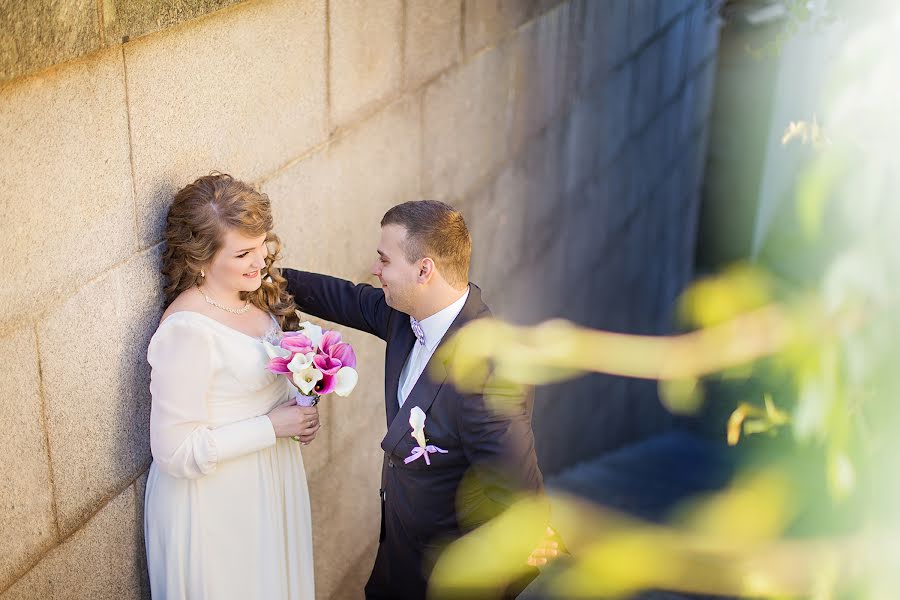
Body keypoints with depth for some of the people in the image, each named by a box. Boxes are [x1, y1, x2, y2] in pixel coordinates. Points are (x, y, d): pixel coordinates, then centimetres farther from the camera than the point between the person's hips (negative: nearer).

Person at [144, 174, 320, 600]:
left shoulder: (257, 297, -2)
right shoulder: (187, 331, -27)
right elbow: (176, 452, -26)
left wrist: (298, 408, -4)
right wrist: (272, 427, -22)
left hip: (272, 483, 7)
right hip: (217, 504, -7)